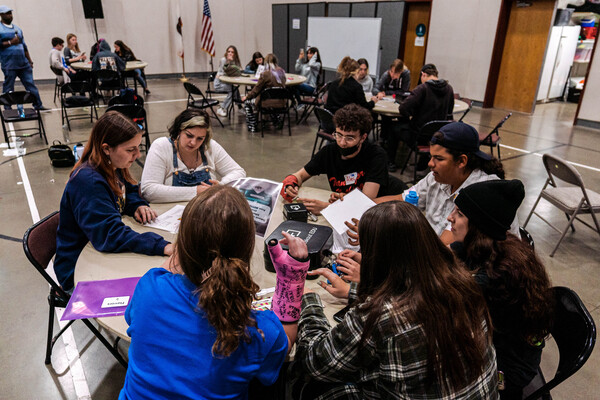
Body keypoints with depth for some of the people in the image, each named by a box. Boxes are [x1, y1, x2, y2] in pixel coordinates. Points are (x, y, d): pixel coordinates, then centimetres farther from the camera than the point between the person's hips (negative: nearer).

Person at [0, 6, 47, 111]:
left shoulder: (17, 28, 18)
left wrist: (29, 60, 18)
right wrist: (10, 42, -16)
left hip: (23, 63, 5)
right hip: (9, 65, -5)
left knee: (31, 85, 3)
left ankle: (38, 105, 8)